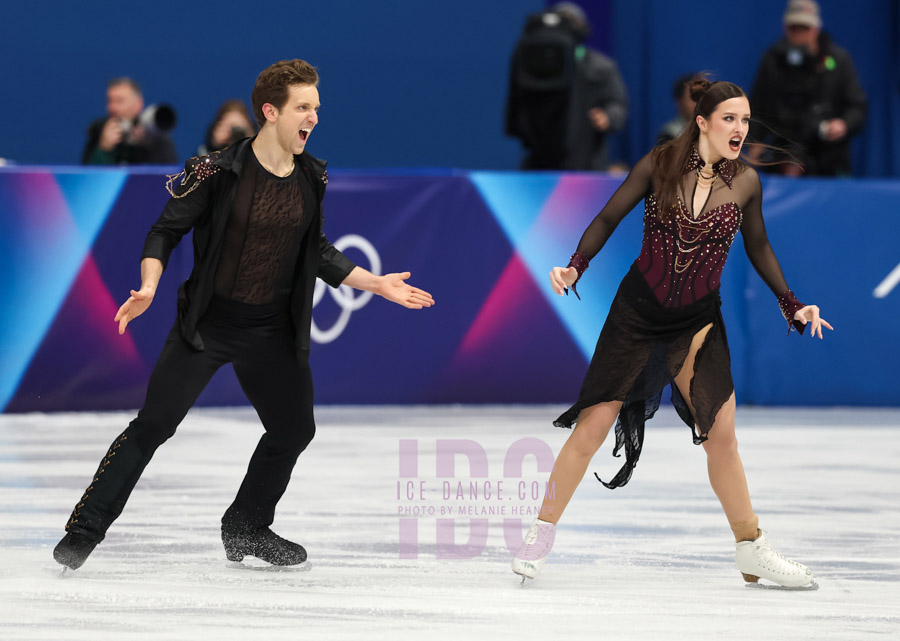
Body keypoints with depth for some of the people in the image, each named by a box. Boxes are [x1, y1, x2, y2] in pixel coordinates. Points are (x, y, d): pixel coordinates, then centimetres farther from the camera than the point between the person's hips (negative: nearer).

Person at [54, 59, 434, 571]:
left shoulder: (313, 178, 2)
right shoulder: (219, 172, -14)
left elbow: (319, 253, 15)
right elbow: (167, 231, -8)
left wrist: (378, 284, 11)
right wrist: (149, 287, -23)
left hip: (272, 331, 5)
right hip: (207, 322, -5)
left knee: (295, 429, 7)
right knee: (154, 424, -8)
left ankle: (247, 529, 28)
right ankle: (85, 531, 2)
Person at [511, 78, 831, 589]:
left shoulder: (746, 181, -2)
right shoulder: (660, 165, -8)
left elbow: (758, 247, 13)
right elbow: (609, 218, -1)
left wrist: (793, 305, 11)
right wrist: (576, 267, -13)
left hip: (698, 321, 1)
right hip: (638, 312, -1)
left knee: (721, 433, -6)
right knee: (593, 427, -4)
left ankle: (752, 551, 8)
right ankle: (541, 536, 9)